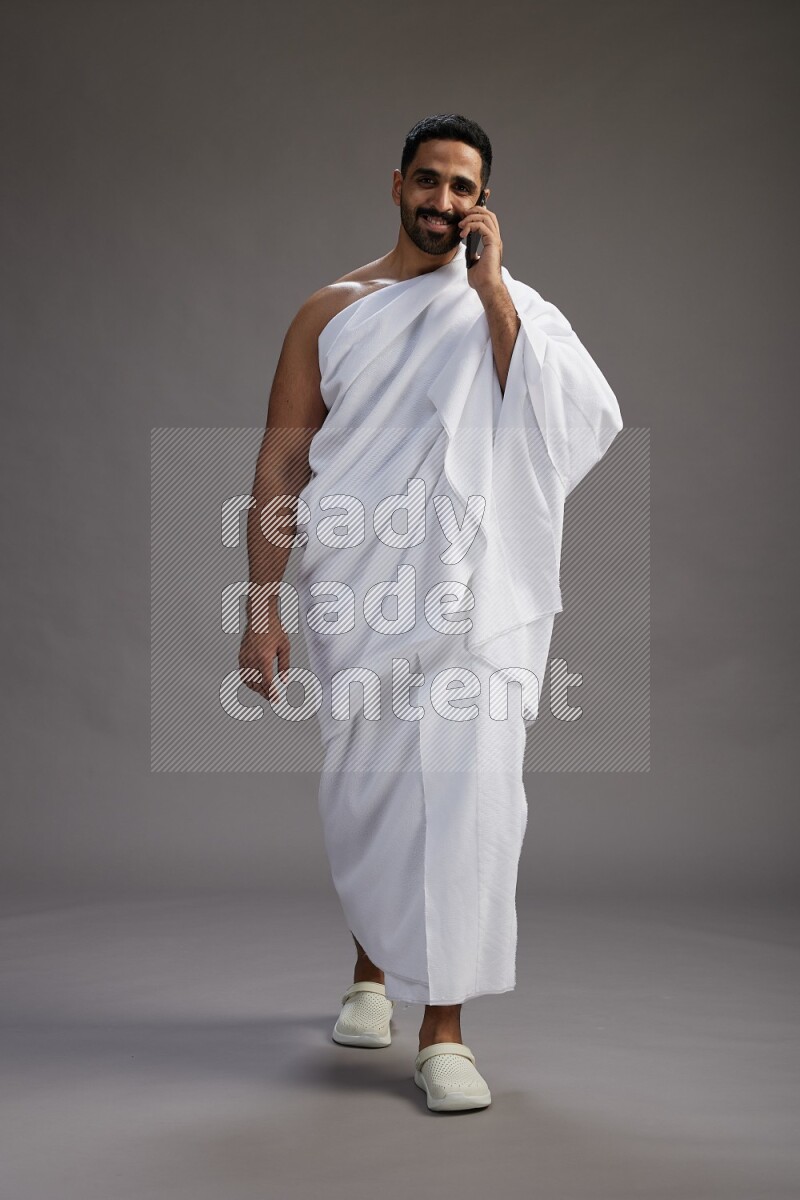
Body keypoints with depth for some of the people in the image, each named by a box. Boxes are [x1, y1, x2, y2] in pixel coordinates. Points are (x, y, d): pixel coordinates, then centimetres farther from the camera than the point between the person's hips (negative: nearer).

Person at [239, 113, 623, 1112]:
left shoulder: (513, 309, 8)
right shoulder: (332, 312, 9)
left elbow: (576, 423, -12)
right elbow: (282, 460, 5)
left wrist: (490, 288, -11)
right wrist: (261, 607, -1)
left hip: (473, 600, -1)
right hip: (356, 603, 1)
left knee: (465, 795, -9)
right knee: (362, 796, 11)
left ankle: (444, 1031, 1)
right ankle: (372, 969, 36)